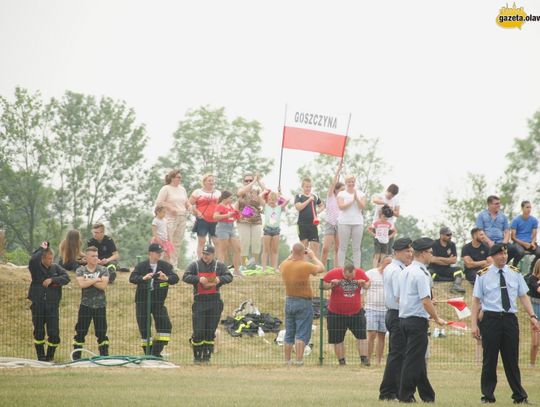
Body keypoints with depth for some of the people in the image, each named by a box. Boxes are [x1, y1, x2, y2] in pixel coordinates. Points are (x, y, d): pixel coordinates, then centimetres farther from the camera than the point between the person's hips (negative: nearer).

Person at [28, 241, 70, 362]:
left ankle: (50, 355, 14)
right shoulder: (36, 267, 0)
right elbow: (33, 259, -21)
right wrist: (42, 249, -10)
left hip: (52, 305, 1)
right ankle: (41, 356, 16)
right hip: (37, 305, -1)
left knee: (54, 332, -3)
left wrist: (52, 280, -15)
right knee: (39, 332, 4)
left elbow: (66, 278, -6)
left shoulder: (56, 268, 6)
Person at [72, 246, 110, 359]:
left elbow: (103, 285, -12)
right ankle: (76, 357, 5)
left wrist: (89, 280, -12)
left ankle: (104, 356, 5)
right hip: (85, 305, 0)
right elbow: (82, 284, -15)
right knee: (80, 332, -1)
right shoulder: (80, 270, 4)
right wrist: (96, 280, -10)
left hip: (100, 306, 0)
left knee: (101, 332, 1)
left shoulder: (103, 270, 4)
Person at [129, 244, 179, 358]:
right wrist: (143, 278, -34)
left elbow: (175, 278, -9)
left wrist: (167, 278, -32)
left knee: (165, 326, -11)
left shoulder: (166, 266, 2)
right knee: (144, 328, 0)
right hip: (142, 302, -1)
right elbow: (132, 278, -14)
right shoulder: (141, 266, -1)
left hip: (158, 301, 1)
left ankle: (156, 353, -3)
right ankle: (148, 354, 12)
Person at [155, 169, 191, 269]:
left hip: (182, 218, 7)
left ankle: (174, 264, 11)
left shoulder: (182, 189, 17)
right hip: (170, 218, -7)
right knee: (168, 243, -10)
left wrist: (189, 206, 5)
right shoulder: (166, 189, -4)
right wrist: (170, 208, -16)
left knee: (178, 243, 7)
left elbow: (186, 201, 27)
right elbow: (158, 202, -10)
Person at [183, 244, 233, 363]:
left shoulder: (219, 265, 7)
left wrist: (219, 279, -23)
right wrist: (199, 279, -24)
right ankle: (197, 356, 6)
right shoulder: (195, 265, 3)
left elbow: (229, 277, -2)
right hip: (199, 301, -2)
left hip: (215, 301, 2)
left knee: (211, 331, 4)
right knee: (198, 331, -5)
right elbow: (185, 277, -8)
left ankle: (207, 356, 12)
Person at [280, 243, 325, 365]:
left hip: (289, 301, 5)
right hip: (303, 303, -5)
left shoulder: (284, 266, -3)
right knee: (302, 334, -4)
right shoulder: (305, 266, -18)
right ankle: (299, 360, -10)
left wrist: (291, 256, 22)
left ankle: (287, 360, 13)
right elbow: (321, 268, -2)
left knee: (289, 334, 12)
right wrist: (313, 257, 10)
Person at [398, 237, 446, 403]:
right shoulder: (421, 273, -16)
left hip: (404, 319, 9)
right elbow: (426, 301, -20)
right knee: (413, 360, -4)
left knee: (417, 359, 13)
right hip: (418, 321, -9)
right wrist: (437, 319, -9)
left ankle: (427, 395, 19)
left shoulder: (405, 272, 12)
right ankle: (405, 395, -2)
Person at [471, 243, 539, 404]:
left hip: (510, 319, 2)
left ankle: (520, 396, 13)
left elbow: (523, 296, 10)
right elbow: (476, 300, 0)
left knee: (512, 359, 6)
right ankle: (488, 396, 13)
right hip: (491, 319, -2)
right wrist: (474, 324, -5)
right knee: (489, 360, 2)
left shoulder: (515, 273, 9)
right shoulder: (483, 275, 0)